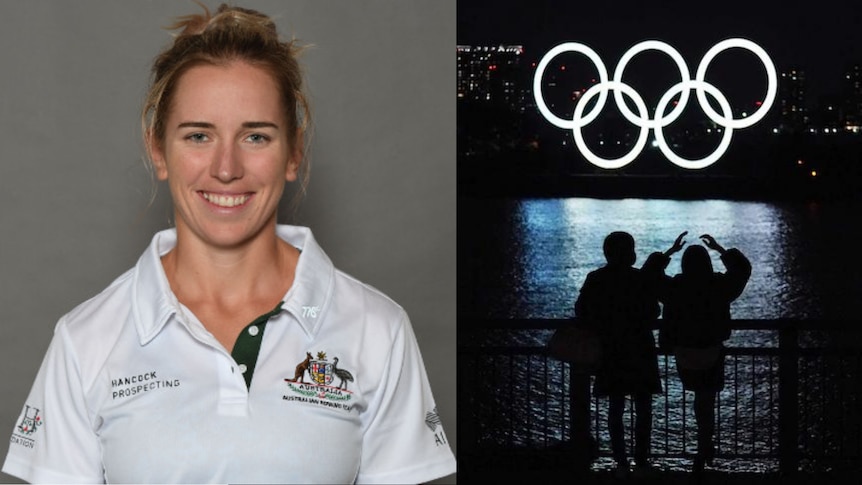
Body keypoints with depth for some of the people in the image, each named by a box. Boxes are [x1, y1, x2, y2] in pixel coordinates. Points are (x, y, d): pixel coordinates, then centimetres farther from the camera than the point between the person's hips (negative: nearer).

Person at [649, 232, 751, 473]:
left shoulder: (674, 288, -15)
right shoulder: (719, 286, -15)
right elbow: (743, 269, 4)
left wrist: (671, 250, 5)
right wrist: (720, 249, 8)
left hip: (684, 355, 1)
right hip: (712, 354, -1)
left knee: (701, 401, 27)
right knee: (706, 404, 11)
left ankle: (705, 448, 35)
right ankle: (703, 452, 14)